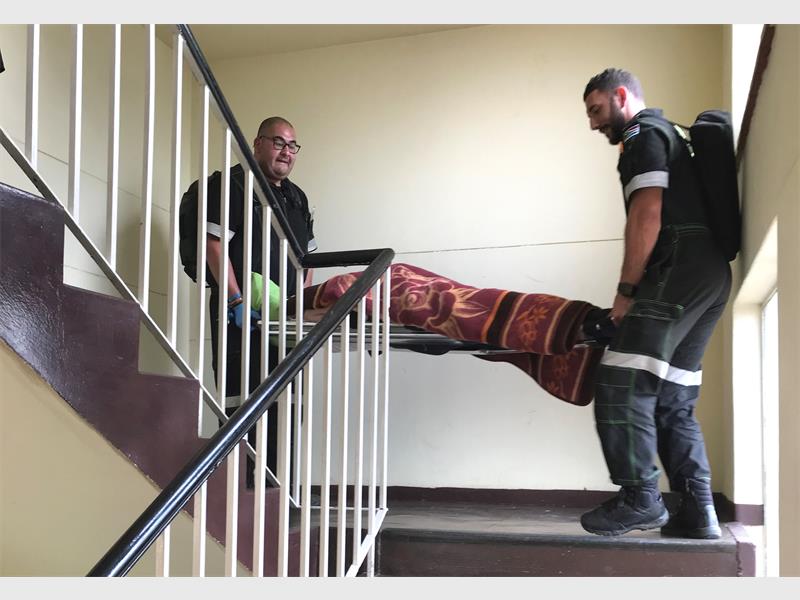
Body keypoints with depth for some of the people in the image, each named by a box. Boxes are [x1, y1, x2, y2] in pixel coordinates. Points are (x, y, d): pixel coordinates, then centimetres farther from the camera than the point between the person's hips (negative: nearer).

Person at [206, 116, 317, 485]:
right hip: (242, 318, -8)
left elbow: (306, 257, 25)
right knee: (241, 406, -8)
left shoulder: (297, 198, 22)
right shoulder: (233, 184, -3)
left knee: (281, 409, 8)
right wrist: (236, 300, -18)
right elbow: (213, 245, -13)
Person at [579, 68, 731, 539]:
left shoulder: (642, 134, 0)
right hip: (713, 273, 10)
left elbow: (647, 216, -13)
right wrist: (638, 291, 21)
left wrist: (626, 290, -10)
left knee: (622, 386, -10)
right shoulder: (669, 134, 30)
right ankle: (698, 512, 7)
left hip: (679, 269, -10)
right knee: (674, 399, 9)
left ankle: (641, 500, -8)